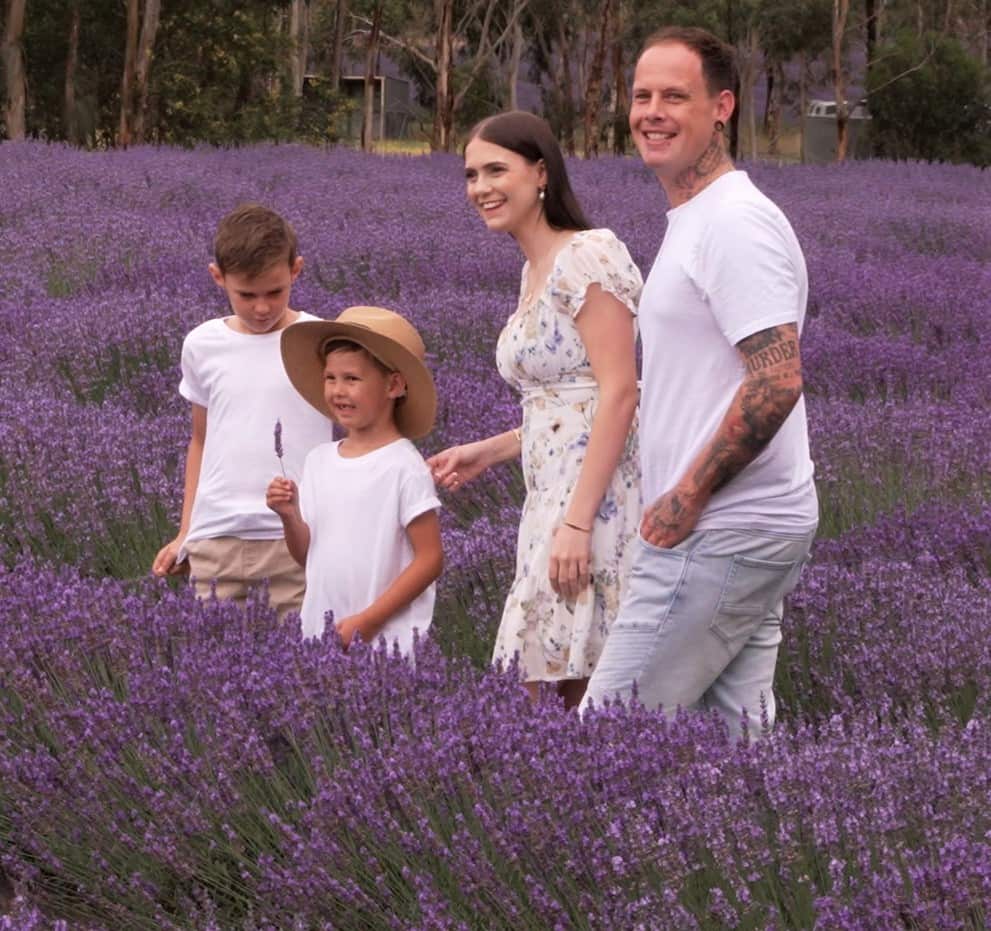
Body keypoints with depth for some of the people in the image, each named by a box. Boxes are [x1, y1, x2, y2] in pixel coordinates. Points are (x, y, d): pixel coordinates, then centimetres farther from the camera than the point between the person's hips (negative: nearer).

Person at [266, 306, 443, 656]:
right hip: (320, 636, 5)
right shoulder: (319, 460, 8)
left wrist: (369, 620, -14)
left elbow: (430, 559, -10)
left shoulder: (404, 466, -9)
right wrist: (290, 516, -6)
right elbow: (308, 557, 14)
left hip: (388, 639, -5)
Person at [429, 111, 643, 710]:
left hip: (598, 498, -9)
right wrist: (486, 453, 17)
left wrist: (577, 521, -23)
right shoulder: (536, 271, 17)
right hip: (553, 498, 9)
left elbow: (618, 393, -18)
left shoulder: (588, 255, -11)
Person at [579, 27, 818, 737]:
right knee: (741, 730, 11)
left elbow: (778, 381, -25)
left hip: (719, 538, -10)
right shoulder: (693, 221, 18)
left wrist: (687, 498, -19)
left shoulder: (735, 223, -15)